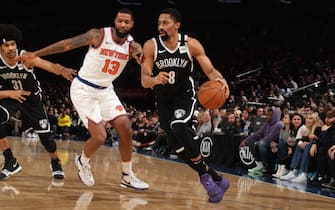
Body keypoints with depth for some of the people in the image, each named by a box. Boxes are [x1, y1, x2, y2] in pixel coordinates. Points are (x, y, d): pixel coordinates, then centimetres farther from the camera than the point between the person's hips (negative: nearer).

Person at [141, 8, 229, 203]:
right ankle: (214, 178, 13)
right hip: (164, 100, 3)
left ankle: (205, 175, -17)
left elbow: (210, 70, -12)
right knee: (177, 144, -1)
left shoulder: (191, 44, -15)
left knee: (179, 127, -30)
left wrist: (219, 79, -36)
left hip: (185, 95, -3)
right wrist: (155, 80, -42)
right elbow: (144, 81, -18)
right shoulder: (151, 46, -15)